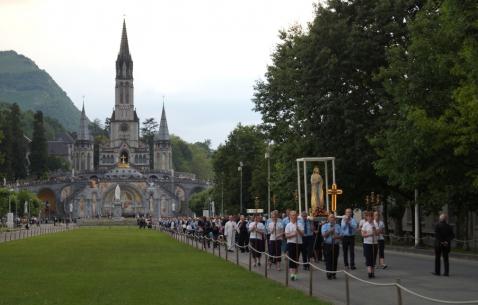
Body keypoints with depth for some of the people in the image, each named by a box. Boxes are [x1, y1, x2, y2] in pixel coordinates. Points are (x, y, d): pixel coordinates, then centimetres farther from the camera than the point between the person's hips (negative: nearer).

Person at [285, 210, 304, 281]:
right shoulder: (288, 225, 1)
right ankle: (291, 273, -15)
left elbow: (302, 234, 0)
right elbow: (286, 235, -4)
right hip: (291, 243, -3)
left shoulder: (300, 225, 6)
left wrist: (298, 230, -17)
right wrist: (293, 234, -20)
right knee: (291, 258, -11)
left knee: (296, 259, 7)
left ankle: (295, 273, 16)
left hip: (298, 243, 3)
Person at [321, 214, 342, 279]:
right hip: (327, 245, -2)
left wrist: (337, 236, -15)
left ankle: (333, 274, 14)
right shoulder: (325, 226, 4)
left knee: (335, 260, 5)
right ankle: (329, 275, 0)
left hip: (335, 245, 3)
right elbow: (324, 235, -8)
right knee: (328, 260, -4)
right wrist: (330, 231, -18)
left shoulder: (337, 226, 11)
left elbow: (341, 235, 6)